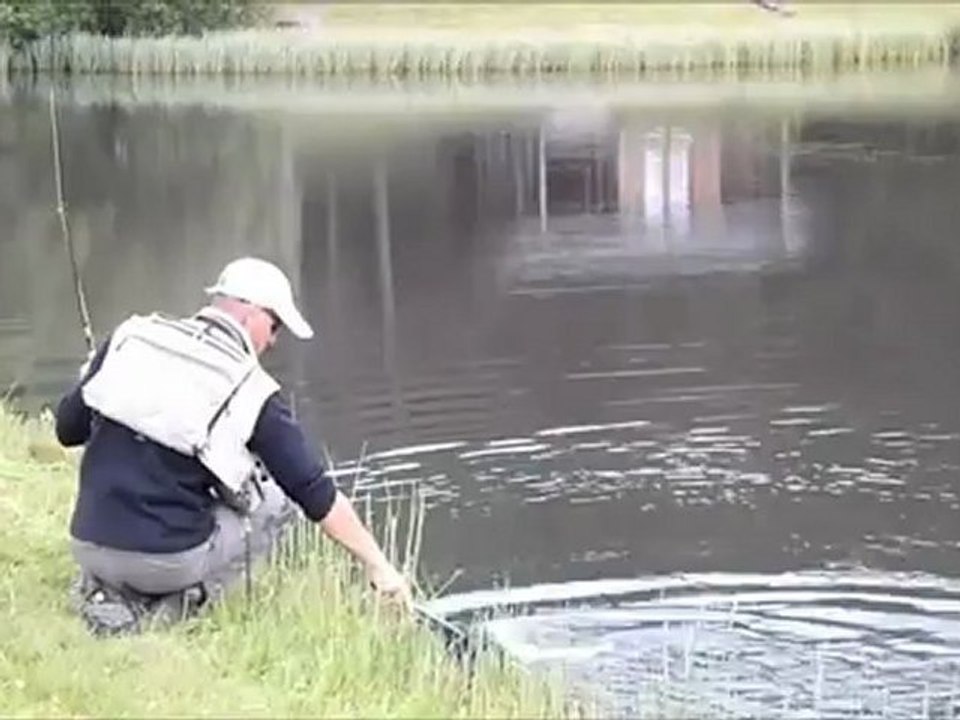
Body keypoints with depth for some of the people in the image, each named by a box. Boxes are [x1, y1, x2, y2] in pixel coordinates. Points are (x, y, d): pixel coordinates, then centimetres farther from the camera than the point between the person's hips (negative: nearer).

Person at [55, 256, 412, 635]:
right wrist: (378, 566, 8)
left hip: (88, 549, 4)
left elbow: (68, 428, 9)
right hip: (171, 560, -4)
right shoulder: (254, 394, -2)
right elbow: (315, 492, 0)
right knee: (279, 498, 16)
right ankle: (184, 602, 2)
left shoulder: (130, 336, 5)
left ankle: (113, 595, 11)